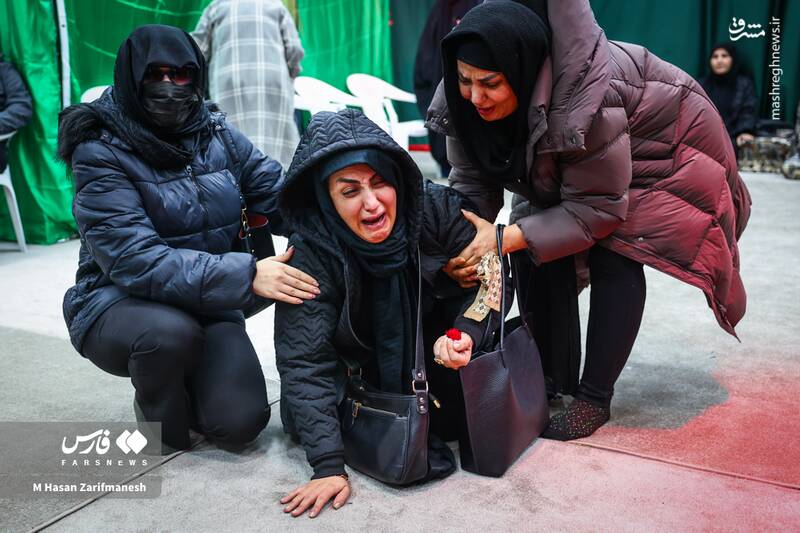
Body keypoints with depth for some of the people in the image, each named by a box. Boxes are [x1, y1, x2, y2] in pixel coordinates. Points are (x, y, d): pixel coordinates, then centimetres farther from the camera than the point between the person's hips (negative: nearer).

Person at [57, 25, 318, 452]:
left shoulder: (218, 135, -1)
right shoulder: (100, 153, -15)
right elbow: (136, 260, -27)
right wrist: (246, 275, -35)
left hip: (206, 304, 4)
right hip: (118, 302, -3)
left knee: (241, 421, -14)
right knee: (171, 332, -37)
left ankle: (186, 378, 21)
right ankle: (160, 424, -3)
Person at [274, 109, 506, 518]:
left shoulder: (435, 208, -26)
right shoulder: (311, 254, -30)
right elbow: (304, 362, -29)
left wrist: (466, 332, -35)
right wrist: (328, 466, -35)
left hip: (433, 351, 1)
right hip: (359, 365, 0)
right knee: (302, 418, -18)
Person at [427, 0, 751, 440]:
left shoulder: (582, 95, -41)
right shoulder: (463, 100, -24)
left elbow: (598, 207, -32)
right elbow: (472, 182, -16)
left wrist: (505, 238, -38)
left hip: (661, 143, -5)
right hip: (564, 160, 6)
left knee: (613, 257, -19)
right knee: (538, 249, -8)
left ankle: (594, 399, -6)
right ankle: (552, 382, 6)